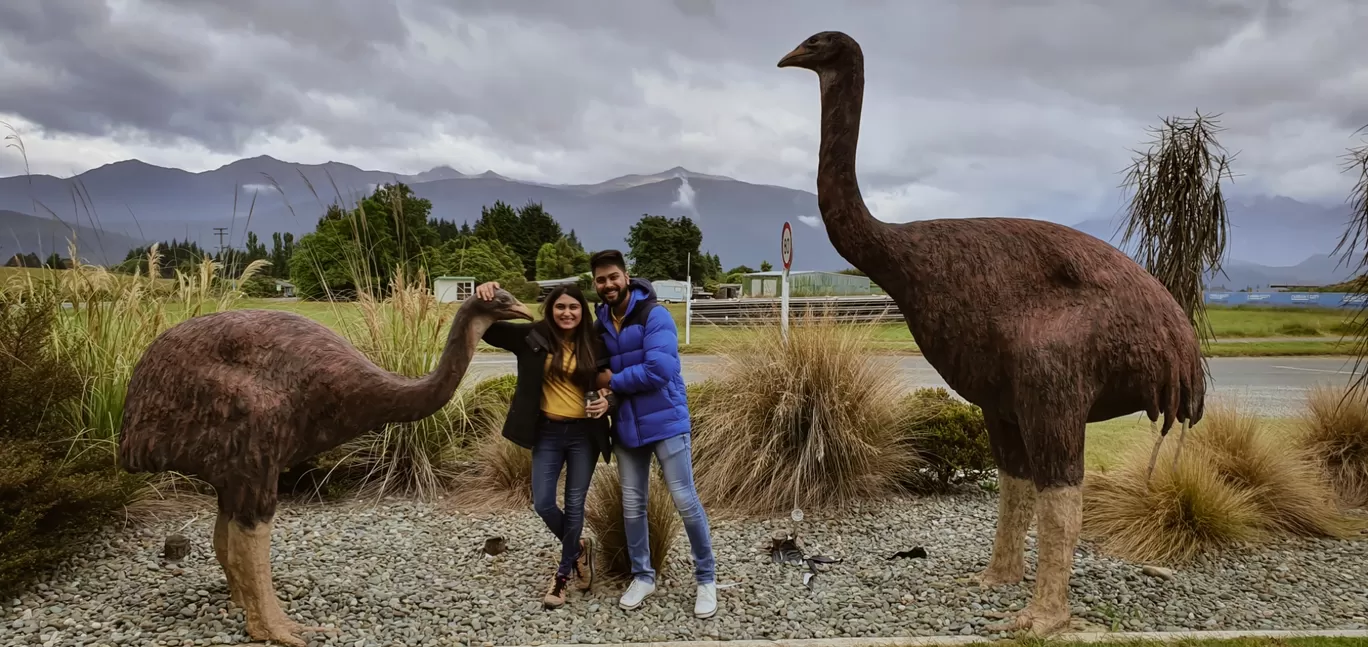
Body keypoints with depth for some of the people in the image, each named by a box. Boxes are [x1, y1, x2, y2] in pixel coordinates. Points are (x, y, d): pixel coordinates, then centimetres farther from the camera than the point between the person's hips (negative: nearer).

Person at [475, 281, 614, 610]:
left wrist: (607, 402, -13)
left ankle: (563, 574, 20)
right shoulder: (533, 336, -4)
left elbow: (607, 383, 9)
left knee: (574, 505, 4)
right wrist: (483, 298, -20)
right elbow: (488, 329, -2)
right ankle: (578, 549, 29)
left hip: (584, 434, 0)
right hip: (548, 432, 1)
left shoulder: (594, 344, -2)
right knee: (543, 504, 0)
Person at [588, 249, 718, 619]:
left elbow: (658, 370, -23)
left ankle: (706, 579, 13)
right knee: (632, 505, 10)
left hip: (665, 422, -6)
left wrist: (612, 383, -13)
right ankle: (642, 576, 26)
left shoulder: (654, 315, -12)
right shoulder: (600, 326, 7)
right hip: (626, 426, 6)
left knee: (685, 500, -2)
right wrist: (603, 393, -7)